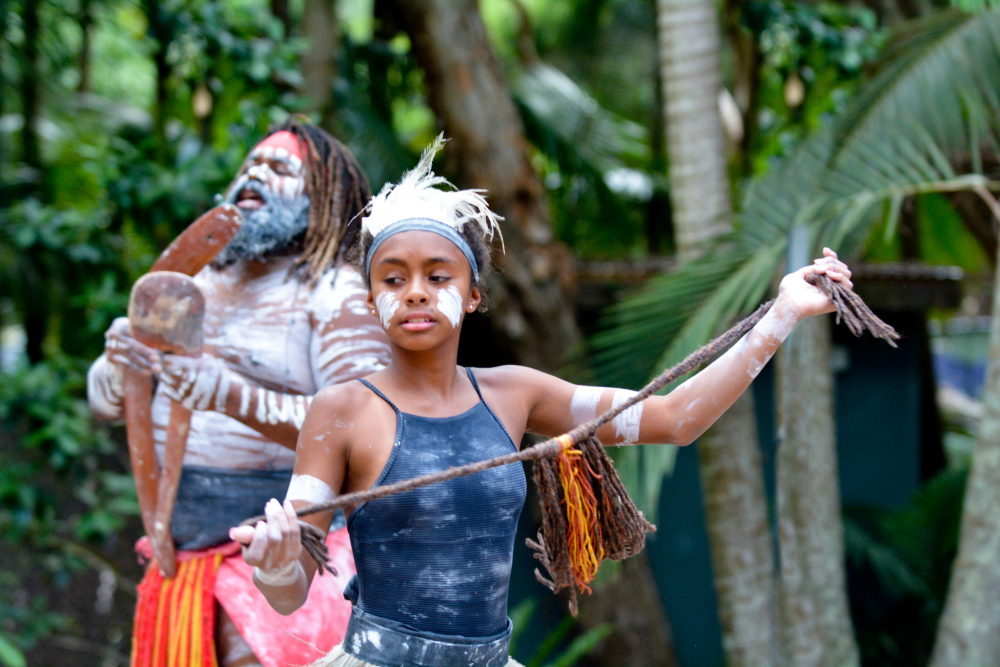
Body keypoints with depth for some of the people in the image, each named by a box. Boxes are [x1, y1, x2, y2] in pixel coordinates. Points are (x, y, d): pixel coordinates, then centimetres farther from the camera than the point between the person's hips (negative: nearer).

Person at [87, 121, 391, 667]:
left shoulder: (337, 295, -5)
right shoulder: (199, 285, 15)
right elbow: (104, 402, 14)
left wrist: (231, 397, -30)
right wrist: (120, 362, -10)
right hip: (182, 547, 7)